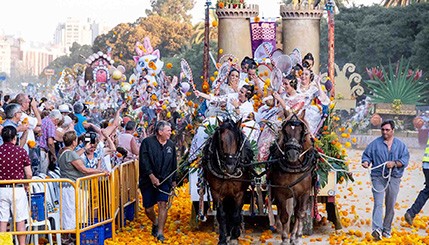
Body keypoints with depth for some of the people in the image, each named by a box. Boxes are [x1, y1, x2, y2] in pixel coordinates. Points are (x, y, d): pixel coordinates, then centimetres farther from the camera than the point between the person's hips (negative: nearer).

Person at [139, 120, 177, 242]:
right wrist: (152, 177, -20)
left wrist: (174, 180, 19)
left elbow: (174, 164, 17)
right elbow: (144, 161, -14)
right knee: (148, 209, 5)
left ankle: (160, 232, -9)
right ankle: (155, 223, 35)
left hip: (164, 180, 2)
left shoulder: (171, 145, 7)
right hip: (148, 180, -2)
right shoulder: (147, 142, -8)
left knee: (162, 204, -13)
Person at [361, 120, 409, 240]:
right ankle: (377, 229, -26)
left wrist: (394, 163, -15)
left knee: (390, 206, 10)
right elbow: (366, 155, 6)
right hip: (378, 177, -2)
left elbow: (405, 159, 1)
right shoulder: (375, 143, 5)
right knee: (378, 203, -16)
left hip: (394, 178, 3)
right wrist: (366, 162, -16)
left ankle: (386, 230, 22)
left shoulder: (400, 145, 9)